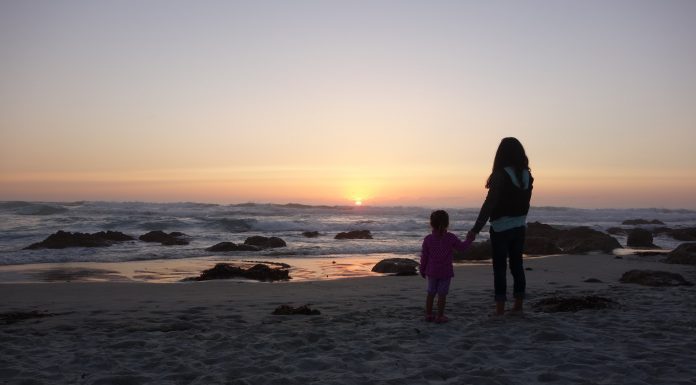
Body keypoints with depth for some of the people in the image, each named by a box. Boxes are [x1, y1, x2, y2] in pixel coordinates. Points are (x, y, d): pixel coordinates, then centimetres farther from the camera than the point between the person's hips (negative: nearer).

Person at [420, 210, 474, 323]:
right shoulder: (451, 237, -9)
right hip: (445, 271, -2)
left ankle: (428, 314, 19)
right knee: (442, 294, 3)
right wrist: (469, 239, 20)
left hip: (432, 271, 2)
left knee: (431, 293, 14)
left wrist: (422, 270, 11)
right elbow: (462, 247, 2)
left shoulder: (428, 239, -5)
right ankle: (440, 316, 7)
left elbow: (424, 256, 0)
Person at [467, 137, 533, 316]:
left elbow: (489, 204, -20)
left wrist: (475, 229, -17)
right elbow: (525, 203, 11)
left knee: (500, 267, 1)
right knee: (517, 264, 13)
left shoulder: (501, 175, -17)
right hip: (520, 226, 6)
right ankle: (518, 305, 19)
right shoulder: (527, 175, 3)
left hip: (501, 228, -6)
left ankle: (500, 308, 3)